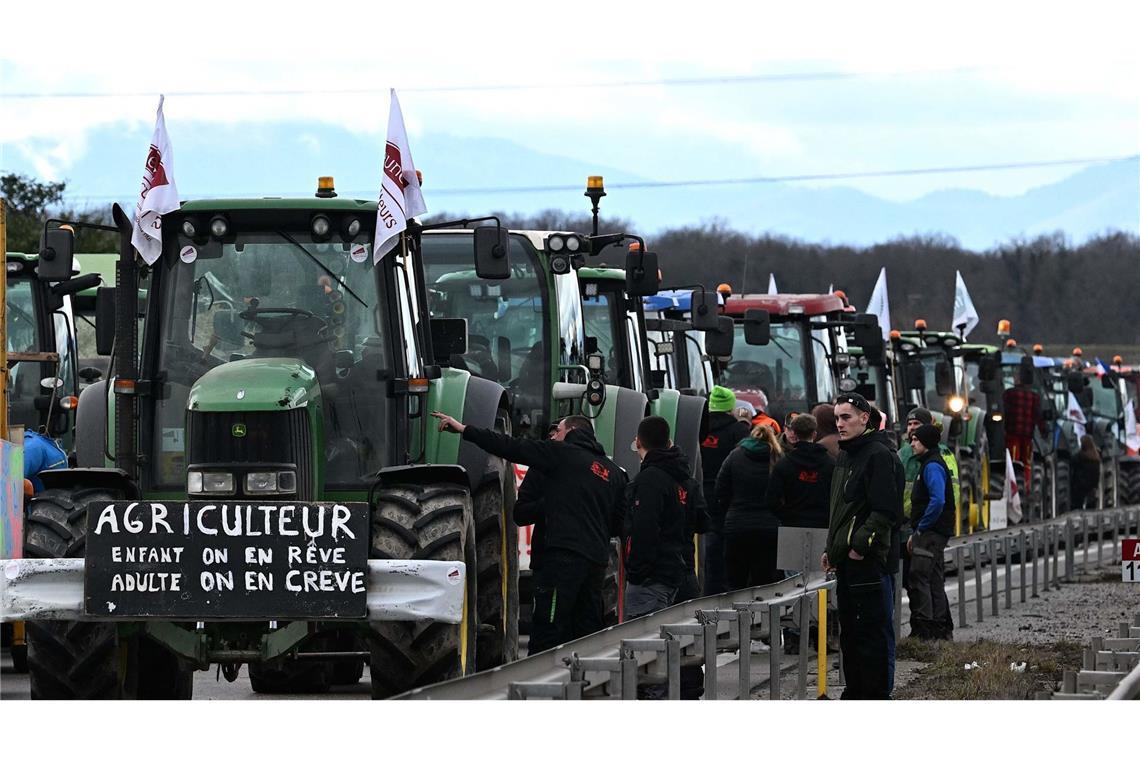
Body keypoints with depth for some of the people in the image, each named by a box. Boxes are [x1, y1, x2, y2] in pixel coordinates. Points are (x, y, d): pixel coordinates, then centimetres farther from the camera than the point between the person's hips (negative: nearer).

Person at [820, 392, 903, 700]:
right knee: (850, 631, 14)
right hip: (846, 560, 10)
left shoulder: (880, 456, -11)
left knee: (876, 631, -6)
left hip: (870, 560, -10)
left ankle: (877, 695, -5)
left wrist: (861, 545, -21)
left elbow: (886, 511, -19)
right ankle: (855, 694, 20)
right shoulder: (844, 457, 19)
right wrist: (832, 549, 19)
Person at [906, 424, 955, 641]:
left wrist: (920, 529, -17)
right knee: (934, 580, 13)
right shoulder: (929, 464, 19)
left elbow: (938, 501, -26)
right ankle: (942, 628, 18)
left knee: (918, 578, -12)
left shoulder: (933, 466, -14)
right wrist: (915, 533, 17)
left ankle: (922, 628, -14)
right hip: (930, 532, 11)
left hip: (931, 533, -11)